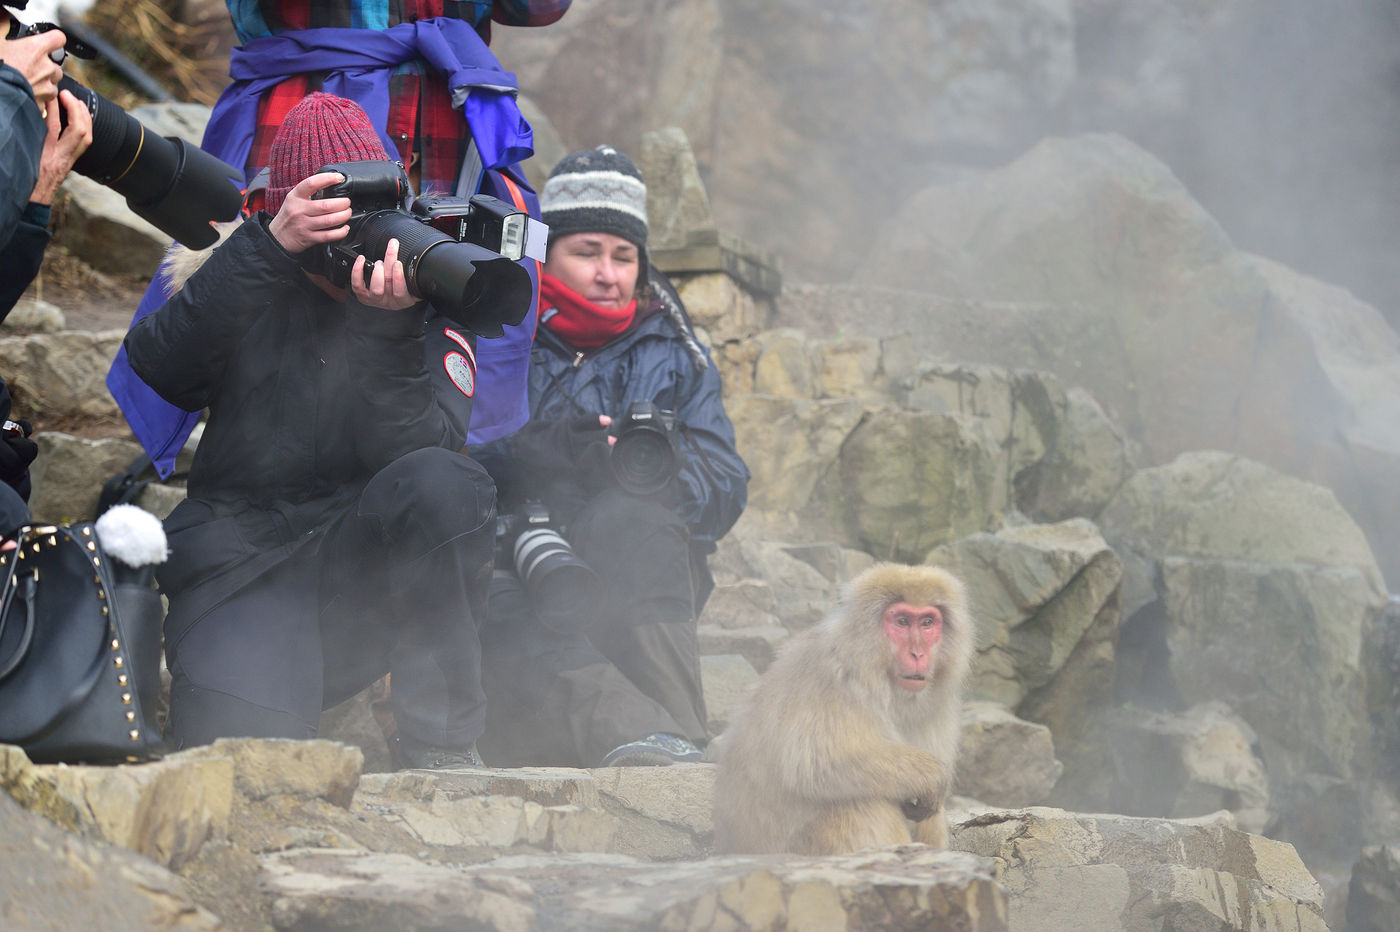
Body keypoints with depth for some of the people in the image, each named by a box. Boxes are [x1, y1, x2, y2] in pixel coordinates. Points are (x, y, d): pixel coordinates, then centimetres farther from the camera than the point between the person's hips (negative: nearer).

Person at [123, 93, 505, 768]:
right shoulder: (253, 286, 4)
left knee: (445, 484, -31)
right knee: (236, 734, -31)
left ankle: (443, 745, -18)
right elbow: (157, 370, -17)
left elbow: (410, 448, -13)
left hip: (367, 567, 1)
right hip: (241, 562, -1)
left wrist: (390, 327, -29)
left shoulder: (427, 293, 2)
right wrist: (267, 248, -24)